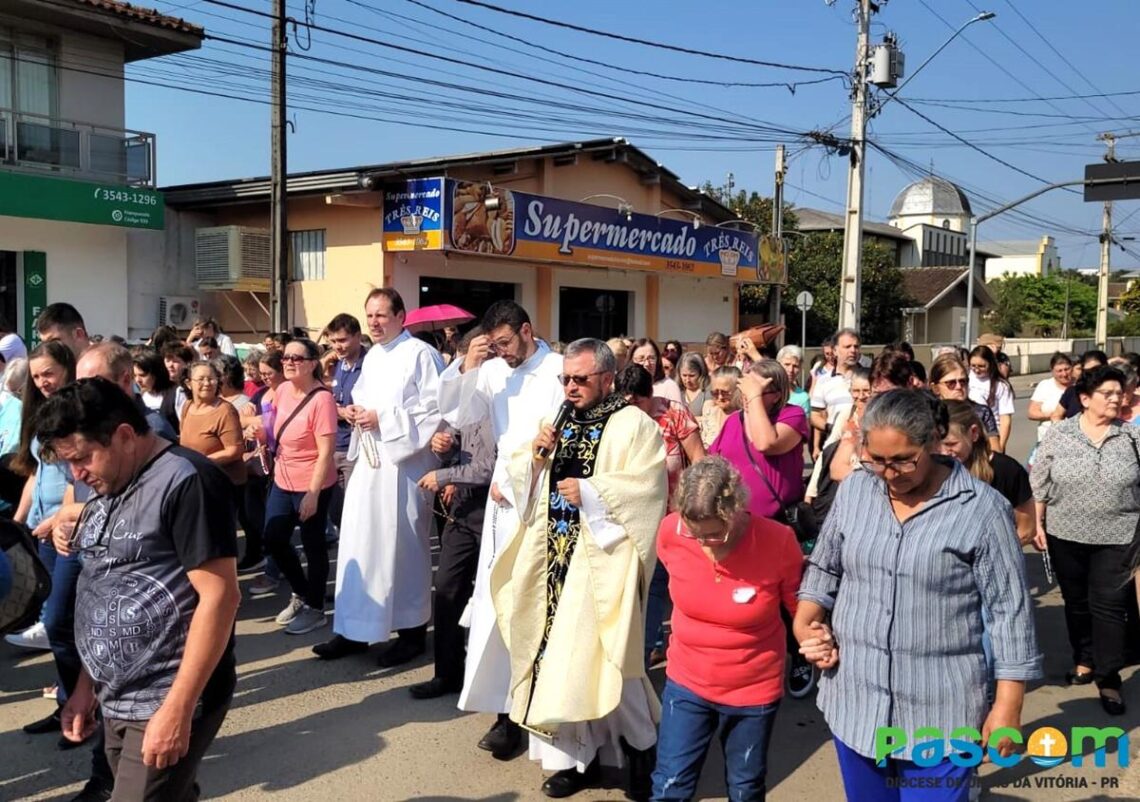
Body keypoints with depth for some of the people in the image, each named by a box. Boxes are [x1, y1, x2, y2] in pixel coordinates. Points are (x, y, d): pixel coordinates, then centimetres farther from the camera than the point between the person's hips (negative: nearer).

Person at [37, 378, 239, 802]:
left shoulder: (184, 481, -16)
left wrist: (178, 708, -21)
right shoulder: (106, 490, 10)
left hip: (166, 703, -8)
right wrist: (86, 685, 14)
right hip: (117, 702, 8)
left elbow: (219, 595, -20)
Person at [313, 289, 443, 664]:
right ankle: (355, 629, 18)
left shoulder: (421, 355, -10)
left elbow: (436, 411, -16)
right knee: (358, 542, 8)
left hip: (404, 462, -8)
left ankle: (411, 630, 15)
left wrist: (383, 418, -18)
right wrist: (355, 411, 2)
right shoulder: (371, 357, 15)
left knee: (402, 545, 1)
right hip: (369, 460, 8)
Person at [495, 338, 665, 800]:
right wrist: (537, 456, -5)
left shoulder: (632, 425, -5)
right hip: (554, 557, 6)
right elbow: (519, 477, 15)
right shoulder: (559, 422, 15)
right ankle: (576, 754, 21)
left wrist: (589, 491, -17)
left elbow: (647, 485, -16)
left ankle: (641, 745, 20)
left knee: (596, 655, -4)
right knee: (557, 656, 7)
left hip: (602, 560, -6)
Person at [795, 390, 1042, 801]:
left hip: (939, 713, -4)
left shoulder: (981, 508, -12)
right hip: (854, 701, 4)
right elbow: (824, 567, 13)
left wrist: (1008, 706, -8)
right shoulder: (853, 490, 0)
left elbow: (1009, 610, -8)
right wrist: (805, 624, -3)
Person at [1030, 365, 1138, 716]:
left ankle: (1108, 678, 11)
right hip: (1065, 534, 1)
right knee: (1076, 601, 15)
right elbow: (1039, 483, 1)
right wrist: (1038, 524, -1)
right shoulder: (1058, 434, -3)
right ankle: (1084, 660, 33)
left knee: (1109, 604, 1)